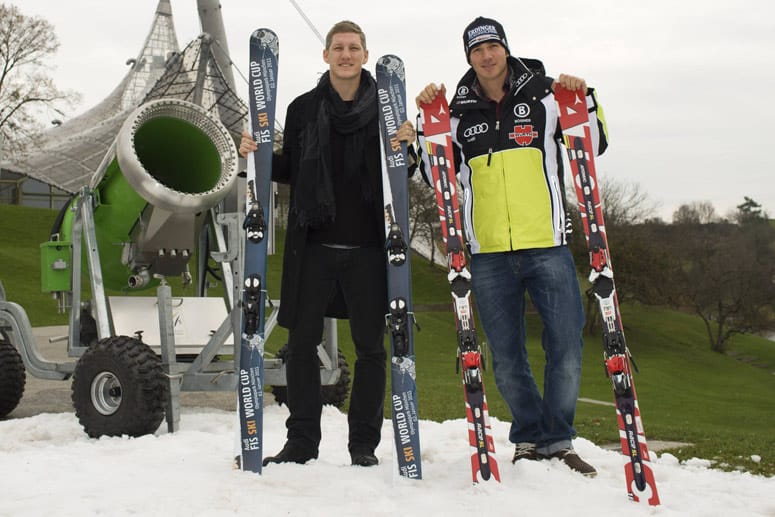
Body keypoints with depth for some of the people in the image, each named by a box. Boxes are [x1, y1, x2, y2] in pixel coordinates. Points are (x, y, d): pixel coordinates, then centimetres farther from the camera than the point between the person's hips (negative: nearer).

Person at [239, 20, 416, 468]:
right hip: (313, 245, 1)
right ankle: (302, 442, 15)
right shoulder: (304, 108, 8)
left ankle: (364, 443, 16)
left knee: (370, 346, 4)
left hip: (368, 247, -1)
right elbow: (289, 170, 15)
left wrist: (408, 145, -14)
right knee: (302, 342, 3)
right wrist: (258, 156, -3)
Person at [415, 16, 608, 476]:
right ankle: (529, 439, 20)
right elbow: (438, 175, 14)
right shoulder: (461, 113, 11)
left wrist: (585, 100, -5)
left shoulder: (543, 95, 7)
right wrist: (429, 123, 4)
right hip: (489, 253, 1)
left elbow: (594, 145, 11)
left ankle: (558, 441, 10)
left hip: (547, 246, -1)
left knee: (566, 345, -5)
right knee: (507, 356, 5)